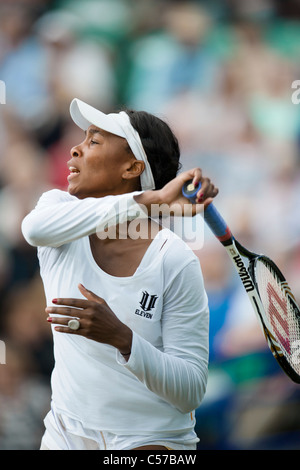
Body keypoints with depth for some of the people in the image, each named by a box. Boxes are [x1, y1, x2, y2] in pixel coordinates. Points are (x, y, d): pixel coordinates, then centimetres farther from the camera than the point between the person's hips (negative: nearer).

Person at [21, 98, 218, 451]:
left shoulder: (175, 262, -15)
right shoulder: (59, 206, -4)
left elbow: (191, 391, -18)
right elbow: (36, 228, -31)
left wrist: (121, 338, -34)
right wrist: (147, 200, -38)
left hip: (153, 440, -4)